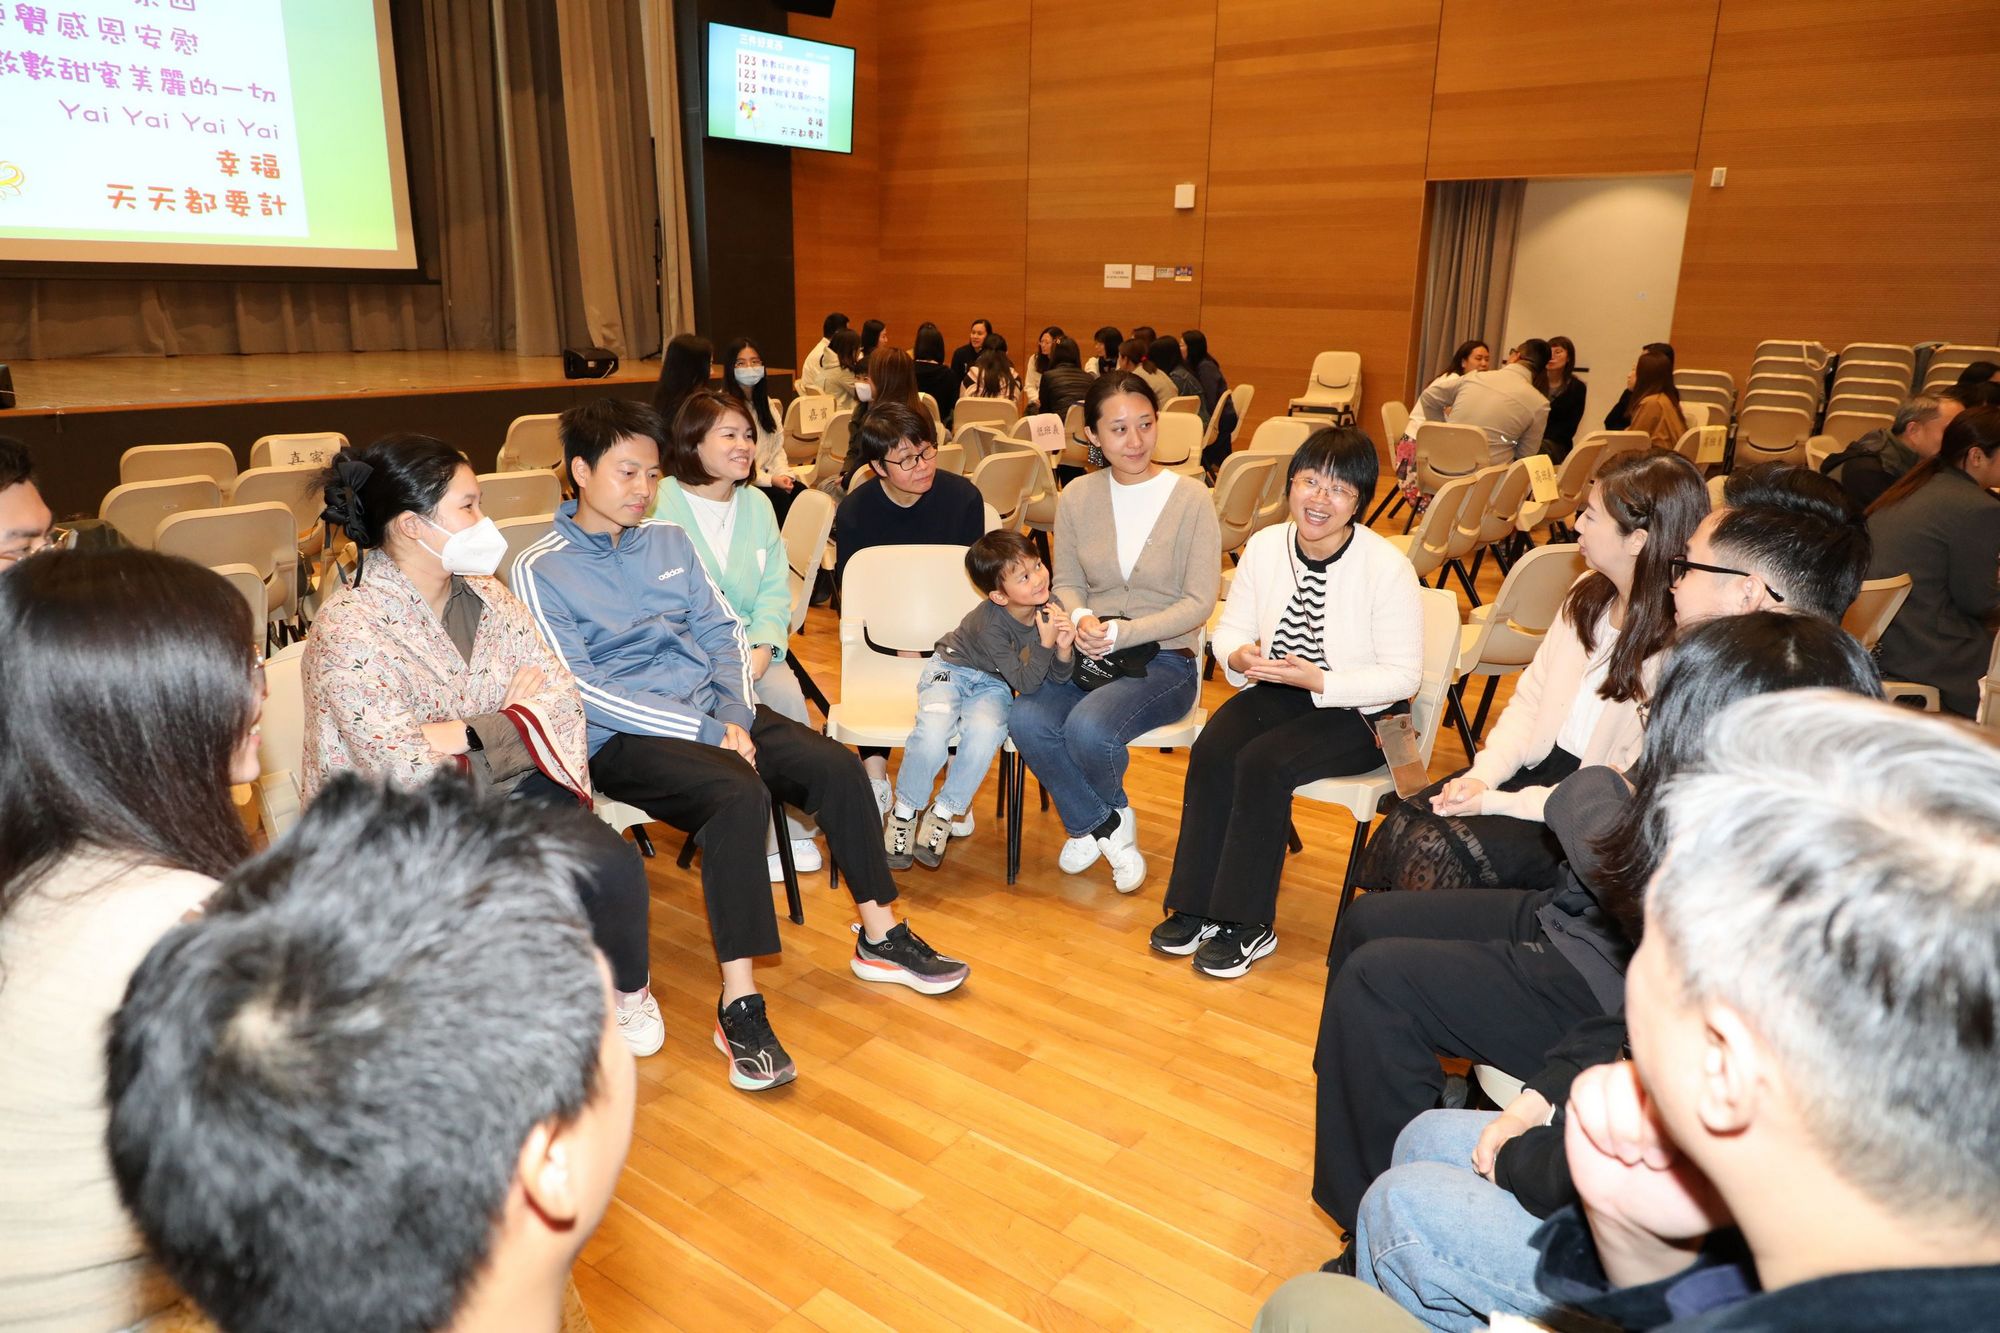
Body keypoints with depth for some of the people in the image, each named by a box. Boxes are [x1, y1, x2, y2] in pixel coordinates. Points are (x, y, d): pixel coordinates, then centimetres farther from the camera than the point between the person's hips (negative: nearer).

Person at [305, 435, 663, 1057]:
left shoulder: (486, 596, 7)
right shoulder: (347, 627, -14)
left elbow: (562, 692, -1)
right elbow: (404, 767, -22)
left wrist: (470, 734, -15)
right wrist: (517, 724, -12)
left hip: (509, 790, 5)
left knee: (613, 866, -20)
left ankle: (627, 989, 10)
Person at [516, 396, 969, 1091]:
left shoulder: (669, 541, 14)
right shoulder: (539, 571, -5)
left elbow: (723, 632, 13)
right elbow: (579, 688, -13)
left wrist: (735, 713, -7)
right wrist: (705, 730, -17)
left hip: (713, 711, 6)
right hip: (623, 737, -6)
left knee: (838, 766, -13)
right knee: (738, 793, -33)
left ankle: (879, 936, 3)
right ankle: (739, 1006, -27)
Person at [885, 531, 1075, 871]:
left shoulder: (1051, 608, -15)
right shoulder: (989, 623, -29)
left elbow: (1057, 677, -6)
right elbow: (1025, 684, -26)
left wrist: (1064, 648, -26)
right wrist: (1044, 643, -36)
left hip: (992, 685, 4)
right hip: (951, 669, -3)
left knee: (984, 732, -31)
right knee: (932, 733, -33)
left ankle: (943, 813, -12)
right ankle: (905, 811, -8)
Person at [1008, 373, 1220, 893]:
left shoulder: (1191, 498, -7)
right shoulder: (1078, 496, 4)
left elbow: (1199, 603, -8)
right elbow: (1066, 582, 11)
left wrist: (1124, 632, -20)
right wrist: (1080, 618, -13)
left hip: (1164, 659, -3)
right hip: (1088, 653, 4)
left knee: (1088, 728, -31)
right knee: (1028, 721, -26)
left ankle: (1095, 823, 8)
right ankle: (1107, 826, 2)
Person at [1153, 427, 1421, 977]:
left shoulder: (1388, 567, -18)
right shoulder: (1265, 546, -3)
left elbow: (1402, 675, -15)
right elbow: (1229, 629, 7)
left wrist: (1319, 681, -27)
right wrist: (1239, 656, -17)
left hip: (1358, 710, -5)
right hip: (1277, 689, 5)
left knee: (1263, 762, -29)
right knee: (1211, 751, -23)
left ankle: (1247, 924, -15)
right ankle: (1195, 907, -11)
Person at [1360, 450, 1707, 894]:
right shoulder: (1589, 594, 4)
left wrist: (1498, 802, -21)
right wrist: (1483, 774, -6)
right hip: (1541, 764, 7)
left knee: (1439, 854, -24)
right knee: (1404, 823, -15)